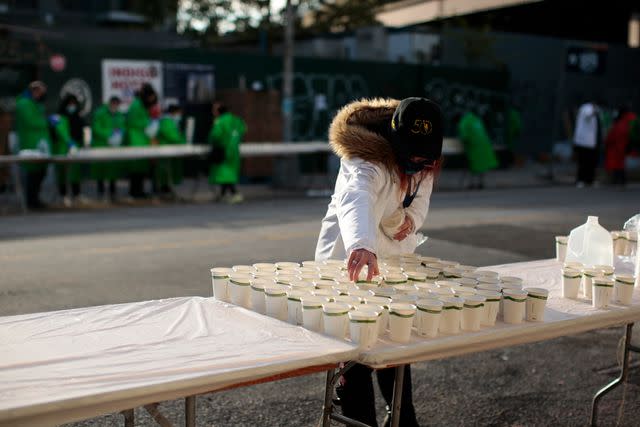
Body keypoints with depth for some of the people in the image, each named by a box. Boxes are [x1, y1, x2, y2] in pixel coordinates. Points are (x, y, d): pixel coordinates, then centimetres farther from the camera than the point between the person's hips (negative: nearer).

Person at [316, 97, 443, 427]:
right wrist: (361, 247, -72)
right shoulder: (367, 160, -31)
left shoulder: (425, 163, -4)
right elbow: (355, 201, -51)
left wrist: (411, 218, -17)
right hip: (350, 262, -7)